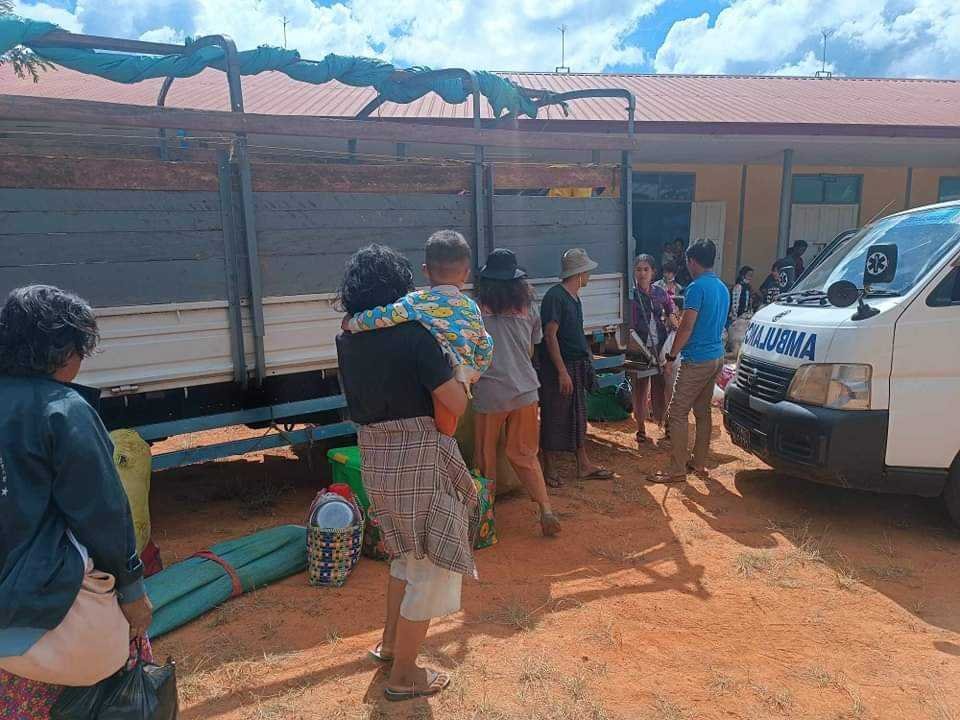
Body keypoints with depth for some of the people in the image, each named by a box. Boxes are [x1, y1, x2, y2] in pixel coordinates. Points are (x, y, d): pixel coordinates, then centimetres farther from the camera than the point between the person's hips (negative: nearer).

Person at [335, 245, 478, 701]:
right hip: (419, 459, -7)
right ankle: (403, 675, 23)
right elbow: (456, 406, -19)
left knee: (408, 552, 29)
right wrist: (459, 375, 0)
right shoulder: (414, 335, -17)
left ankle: (390, 642, 43)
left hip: (375, 459, 7)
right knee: (433, 564, 10)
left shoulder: (348, 341, 3)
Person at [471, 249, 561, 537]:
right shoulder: (527, 308, 3)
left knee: (486, 456, 13)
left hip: (490, 393, -3)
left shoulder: (477, 309, -7)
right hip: (525, 390, 3)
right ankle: (546, 508, 3)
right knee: (525, 454, 14)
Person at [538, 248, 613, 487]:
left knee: (577, 417, 15)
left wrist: (587, 357, 17)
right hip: (558, 368, -9)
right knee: (554, 418, 1)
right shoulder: (555, 296, -16)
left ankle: (584, 466, 24)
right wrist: (562, 371, -23)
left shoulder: (574, 297, 12)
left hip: (577, 366, 9)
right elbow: (550, 335, -21)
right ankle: (550, 469, 13)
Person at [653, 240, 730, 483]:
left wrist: (672, 355, -8)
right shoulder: (723, 288, 13)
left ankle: (678, 470, -2)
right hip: (716, 357, 9)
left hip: (696, 360, -9)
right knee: (702, 411, 16)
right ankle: (699, 463, 24)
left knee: (677, 413, -4)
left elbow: (686, 327, -18)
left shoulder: (697, 288, -15)